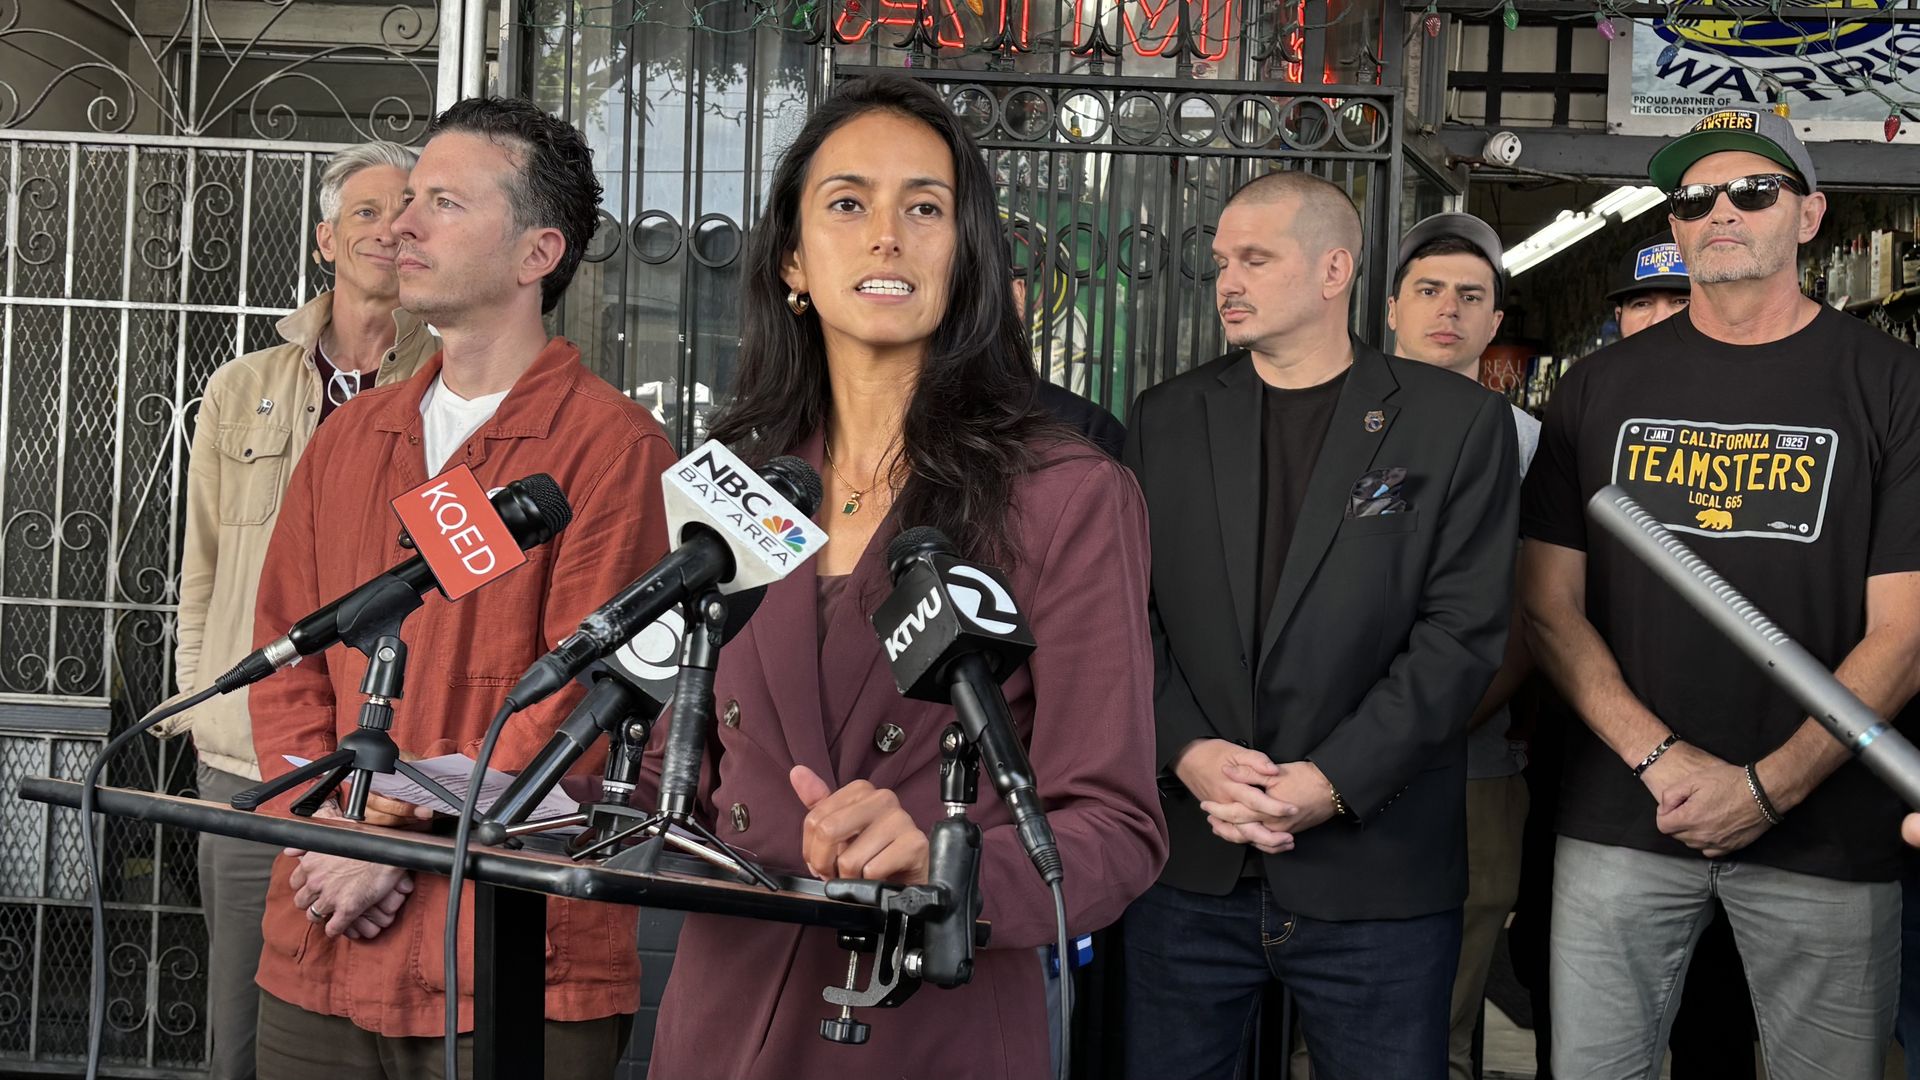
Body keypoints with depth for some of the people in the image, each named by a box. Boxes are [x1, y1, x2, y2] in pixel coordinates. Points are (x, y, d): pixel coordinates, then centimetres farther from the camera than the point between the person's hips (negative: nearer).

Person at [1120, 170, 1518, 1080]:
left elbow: (1462, 630, -7)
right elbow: (1131, 612, 5)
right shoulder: (1166, 419, 10)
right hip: (1188, 864, 3)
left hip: (1379, 869, -2)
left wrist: (1332, 782, -14)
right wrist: (1186, 752, -11)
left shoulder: (1458, 422, 0)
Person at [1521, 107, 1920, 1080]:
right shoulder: (1601, 388, 6)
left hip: (1825, 830, -1)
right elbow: (1549, 605, 3)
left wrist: (1769, 788, -14)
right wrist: (1659, 758, -11)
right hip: (1620, 817, 2)